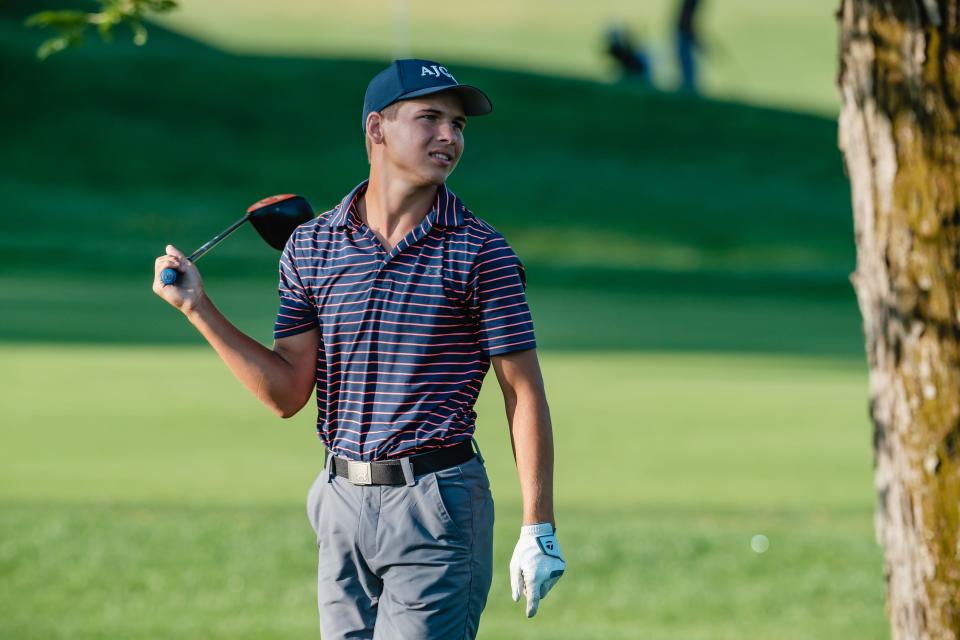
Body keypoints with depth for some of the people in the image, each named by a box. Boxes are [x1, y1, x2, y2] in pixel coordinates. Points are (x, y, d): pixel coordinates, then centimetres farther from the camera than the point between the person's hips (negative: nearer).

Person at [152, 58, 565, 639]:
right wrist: (198, 308, -1)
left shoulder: (481, 253, -4)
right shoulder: (311, 246, 6)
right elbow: (288, 393, 6)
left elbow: (524, 394, -4)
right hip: (342, 504, 4)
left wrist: (539, 531, -8)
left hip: (437, 508, -4)